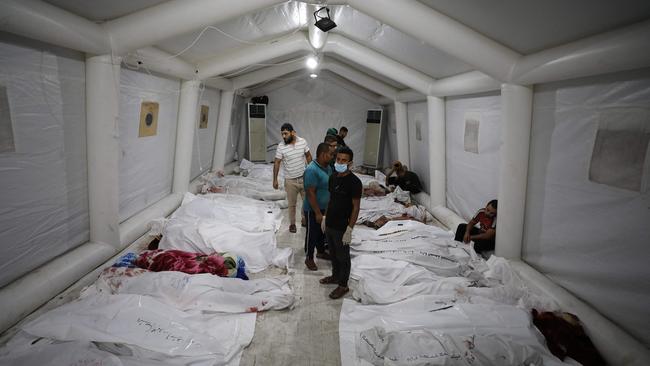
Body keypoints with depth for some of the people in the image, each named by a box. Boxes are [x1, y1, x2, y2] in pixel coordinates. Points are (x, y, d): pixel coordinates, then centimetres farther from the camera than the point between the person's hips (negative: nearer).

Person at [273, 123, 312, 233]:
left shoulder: (302, 141, -7)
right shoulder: (281, 146, -13)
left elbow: (308, 156, 6)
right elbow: (277, 162, -9)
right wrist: (275, 179, -12)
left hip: (304, 178, 2)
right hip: (290, 180, -2)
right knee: (292, 204, 9)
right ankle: (292, 223, 27)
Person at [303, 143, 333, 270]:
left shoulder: (327, 167, 1)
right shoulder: (312, 170, -27)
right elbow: (310, 194, -26)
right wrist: (318, 213, -23)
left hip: (325, 207, 8)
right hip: (313, 210, -8)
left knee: (322, 231, 24)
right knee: (312, 234, 8)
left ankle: (321, 252, 45)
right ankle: (309, 258, 25)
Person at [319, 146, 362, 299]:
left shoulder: (354, 182, -20)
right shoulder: (333, 177, 3)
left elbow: (356, 207, -18)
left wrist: (349, 229, -18)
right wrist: (325, 218, 15)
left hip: (342, 228, -7)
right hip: (329, 224, 7)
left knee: (343, 257, 10)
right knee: (333, 253, 23)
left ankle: (343, 285, 26)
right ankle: (335, 276, 44)